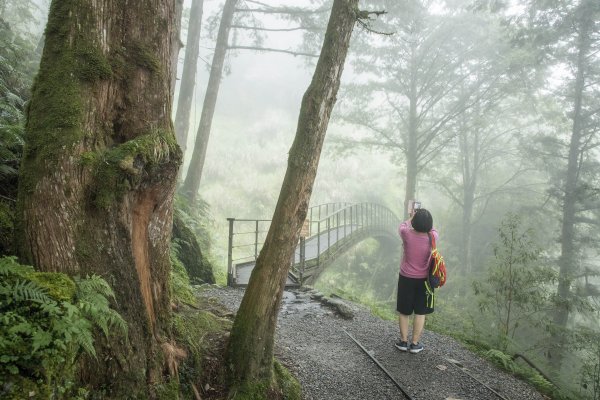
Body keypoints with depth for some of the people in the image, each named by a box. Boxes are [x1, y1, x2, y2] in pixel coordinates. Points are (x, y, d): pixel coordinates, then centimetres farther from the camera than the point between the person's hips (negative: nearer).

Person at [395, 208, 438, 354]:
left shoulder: (407, 234, -20)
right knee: (420, 312, 12)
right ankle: (415, 344, 18)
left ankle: (403, 341, 22)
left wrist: (412, 218, 22)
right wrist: (424, 217, 22)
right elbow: (432, 229, 9)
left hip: (406, 278, 0)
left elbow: (402, 225, 5)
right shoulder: (432, 237, -16)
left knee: (404, 311, 14)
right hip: (424, 280, 1)